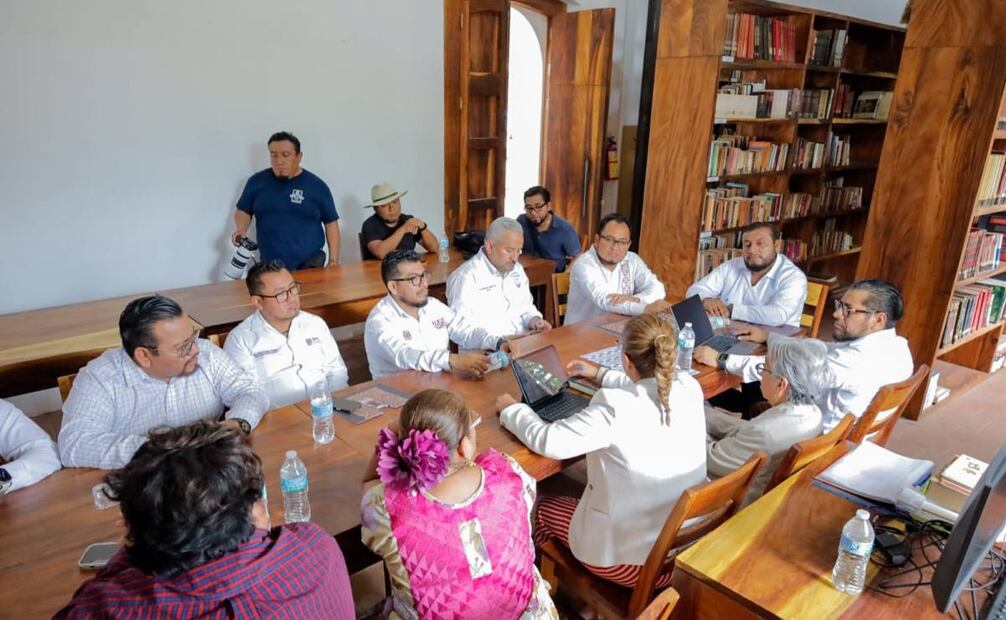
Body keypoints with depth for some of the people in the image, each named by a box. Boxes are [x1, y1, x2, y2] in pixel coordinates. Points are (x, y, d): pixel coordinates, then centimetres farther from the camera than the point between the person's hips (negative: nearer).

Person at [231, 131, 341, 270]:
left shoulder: (316, 185, -1)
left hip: (310, 263, -1)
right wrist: (241, 228, -8)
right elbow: (243, 211, 14)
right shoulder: (257, 181, 4)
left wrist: (333, 260, -4)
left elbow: (331, 223, 2)